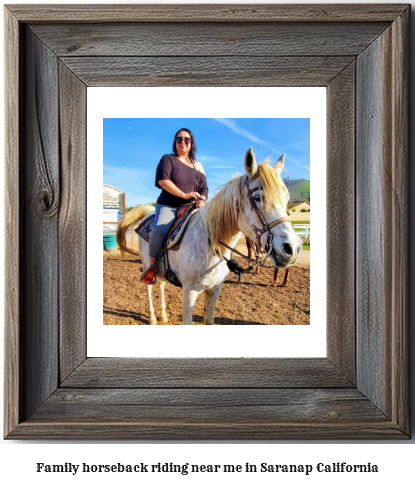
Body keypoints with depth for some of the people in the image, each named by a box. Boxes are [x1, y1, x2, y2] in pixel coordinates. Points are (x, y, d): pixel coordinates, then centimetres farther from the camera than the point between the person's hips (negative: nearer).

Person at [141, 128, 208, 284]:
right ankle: (152, 265, -13)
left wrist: (202, 200, -13)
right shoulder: (168, 159, 6)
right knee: (159, 230, -32)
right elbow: (163, 180, -10)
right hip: (168, 206, -4)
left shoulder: (198, 166, 17)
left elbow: (204, 188, 12)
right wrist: (184, 195, -19)